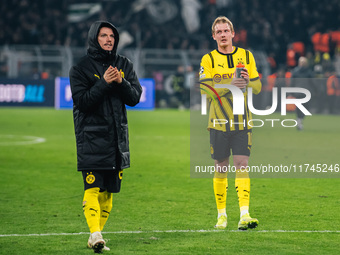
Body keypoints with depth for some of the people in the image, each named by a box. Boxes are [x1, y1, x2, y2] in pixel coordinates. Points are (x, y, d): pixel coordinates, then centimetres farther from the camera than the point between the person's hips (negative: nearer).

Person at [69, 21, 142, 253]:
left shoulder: (124, 65, 11)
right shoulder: (81, 68, -1)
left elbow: (135, 98, 5)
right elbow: (81, 101, -11)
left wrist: (121, 82, -13)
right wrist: (104, 83, -19)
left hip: (117, 136, 5)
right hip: (91, 136, -5)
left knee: (109, 190, 6)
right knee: (93, 188, -15)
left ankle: (97, 236, 13)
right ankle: (95, 234, -24)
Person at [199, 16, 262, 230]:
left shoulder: (246, 56, 6)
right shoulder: (208, 60, 0)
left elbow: (258, 86, 7)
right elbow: (205, 89, -12)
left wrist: (248, 82, -15)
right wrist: (229, 85, -25)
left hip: (242, 122, 1)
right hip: (219, 122, -1)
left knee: (242, 165, -10)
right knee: (221, 168, 5)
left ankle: (244, 215, -17)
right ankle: (222, 215, 17)